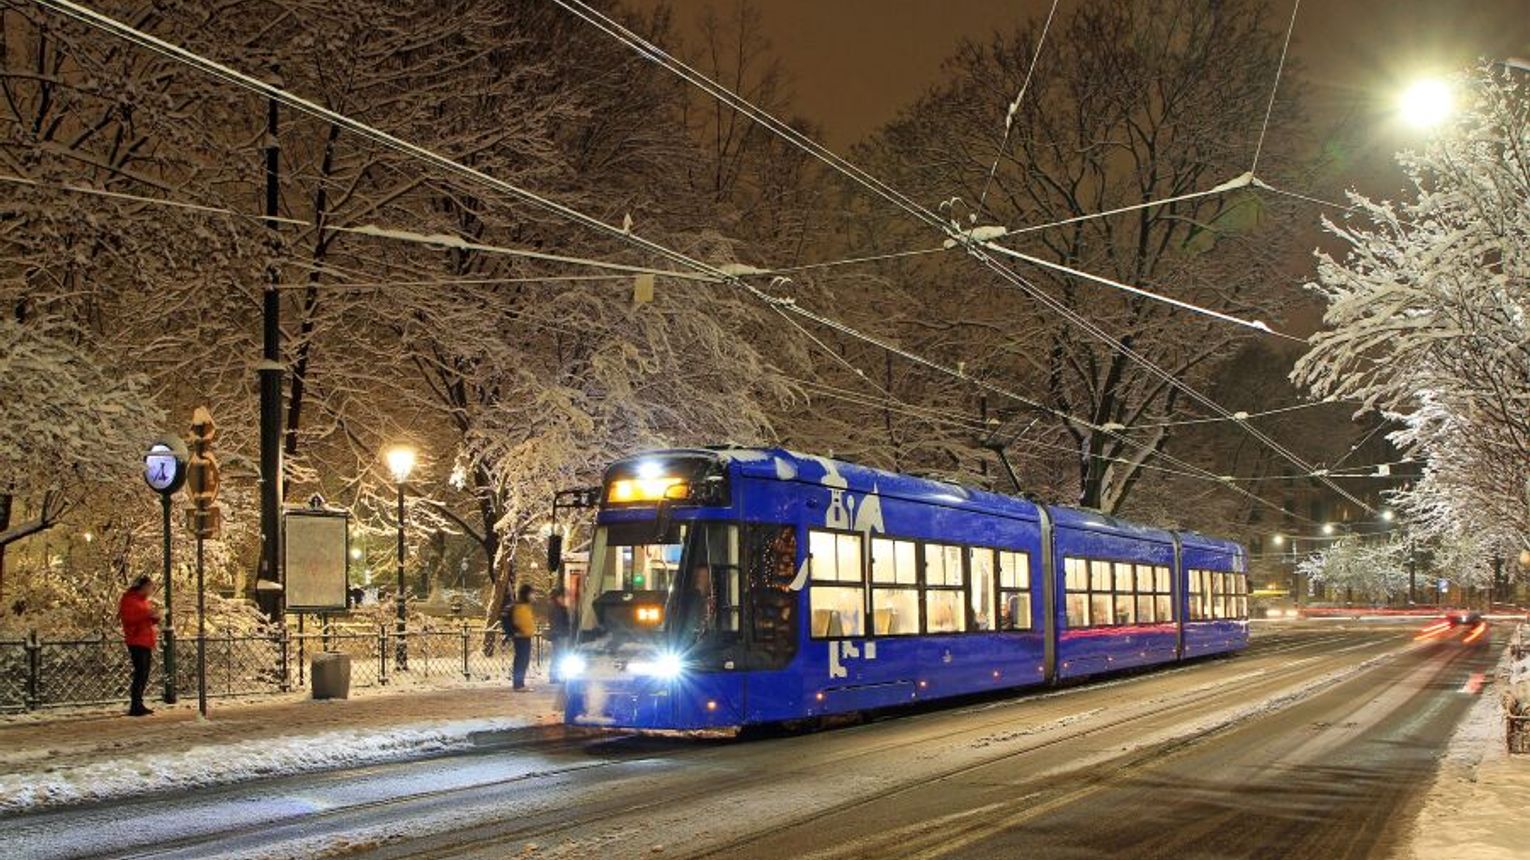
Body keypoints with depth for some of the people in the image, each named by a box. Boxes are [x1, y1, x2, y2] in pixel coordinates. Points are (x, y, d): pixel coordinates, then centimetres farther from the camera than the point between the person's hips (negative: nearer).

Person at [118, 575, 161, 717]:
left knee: (144, 674, 9)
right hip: (136, 641, -9)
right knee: (140, 673, -14)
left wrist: (154, 617, 5)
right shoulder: (129, 599, -7)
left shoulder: (143, 600, 20)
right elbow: (127, 618, -19)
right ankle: (135, 707, -14)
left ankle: (138, 705, 15)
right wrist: (146, 614, -25)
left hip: (146, 642, 9)